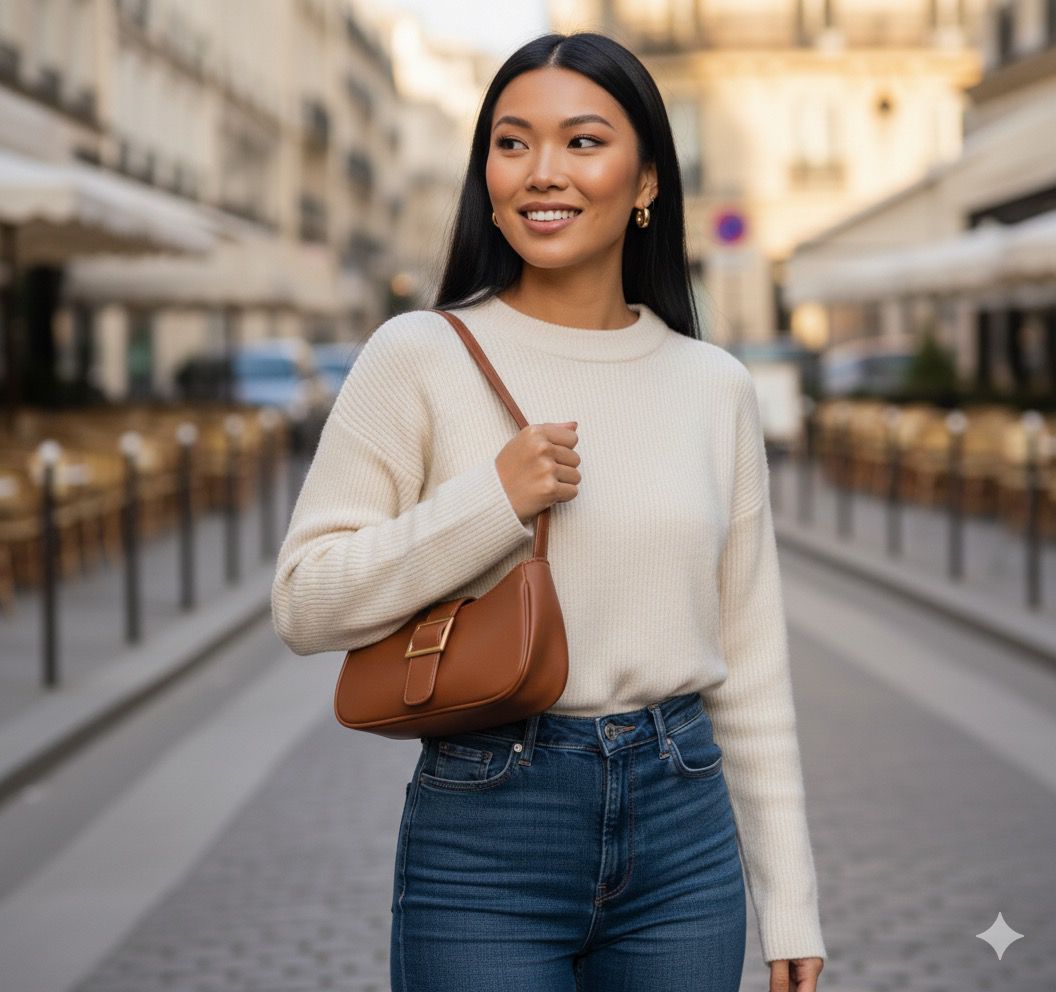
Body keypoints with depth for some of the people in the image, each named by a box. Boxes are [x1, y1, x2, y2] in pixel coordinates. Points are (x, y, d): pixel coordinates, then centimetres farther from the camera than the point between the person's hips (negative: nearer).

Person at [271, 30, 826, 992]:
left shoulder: (715, 385, 5)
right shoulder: (419, 357, -4)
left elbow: (750, 662, 9)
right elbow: (305, 601, -6)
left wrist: (789, 897, 8)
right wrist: (495, 499, -17)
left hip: (685, 831, 3)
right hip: (485, 835, -3)